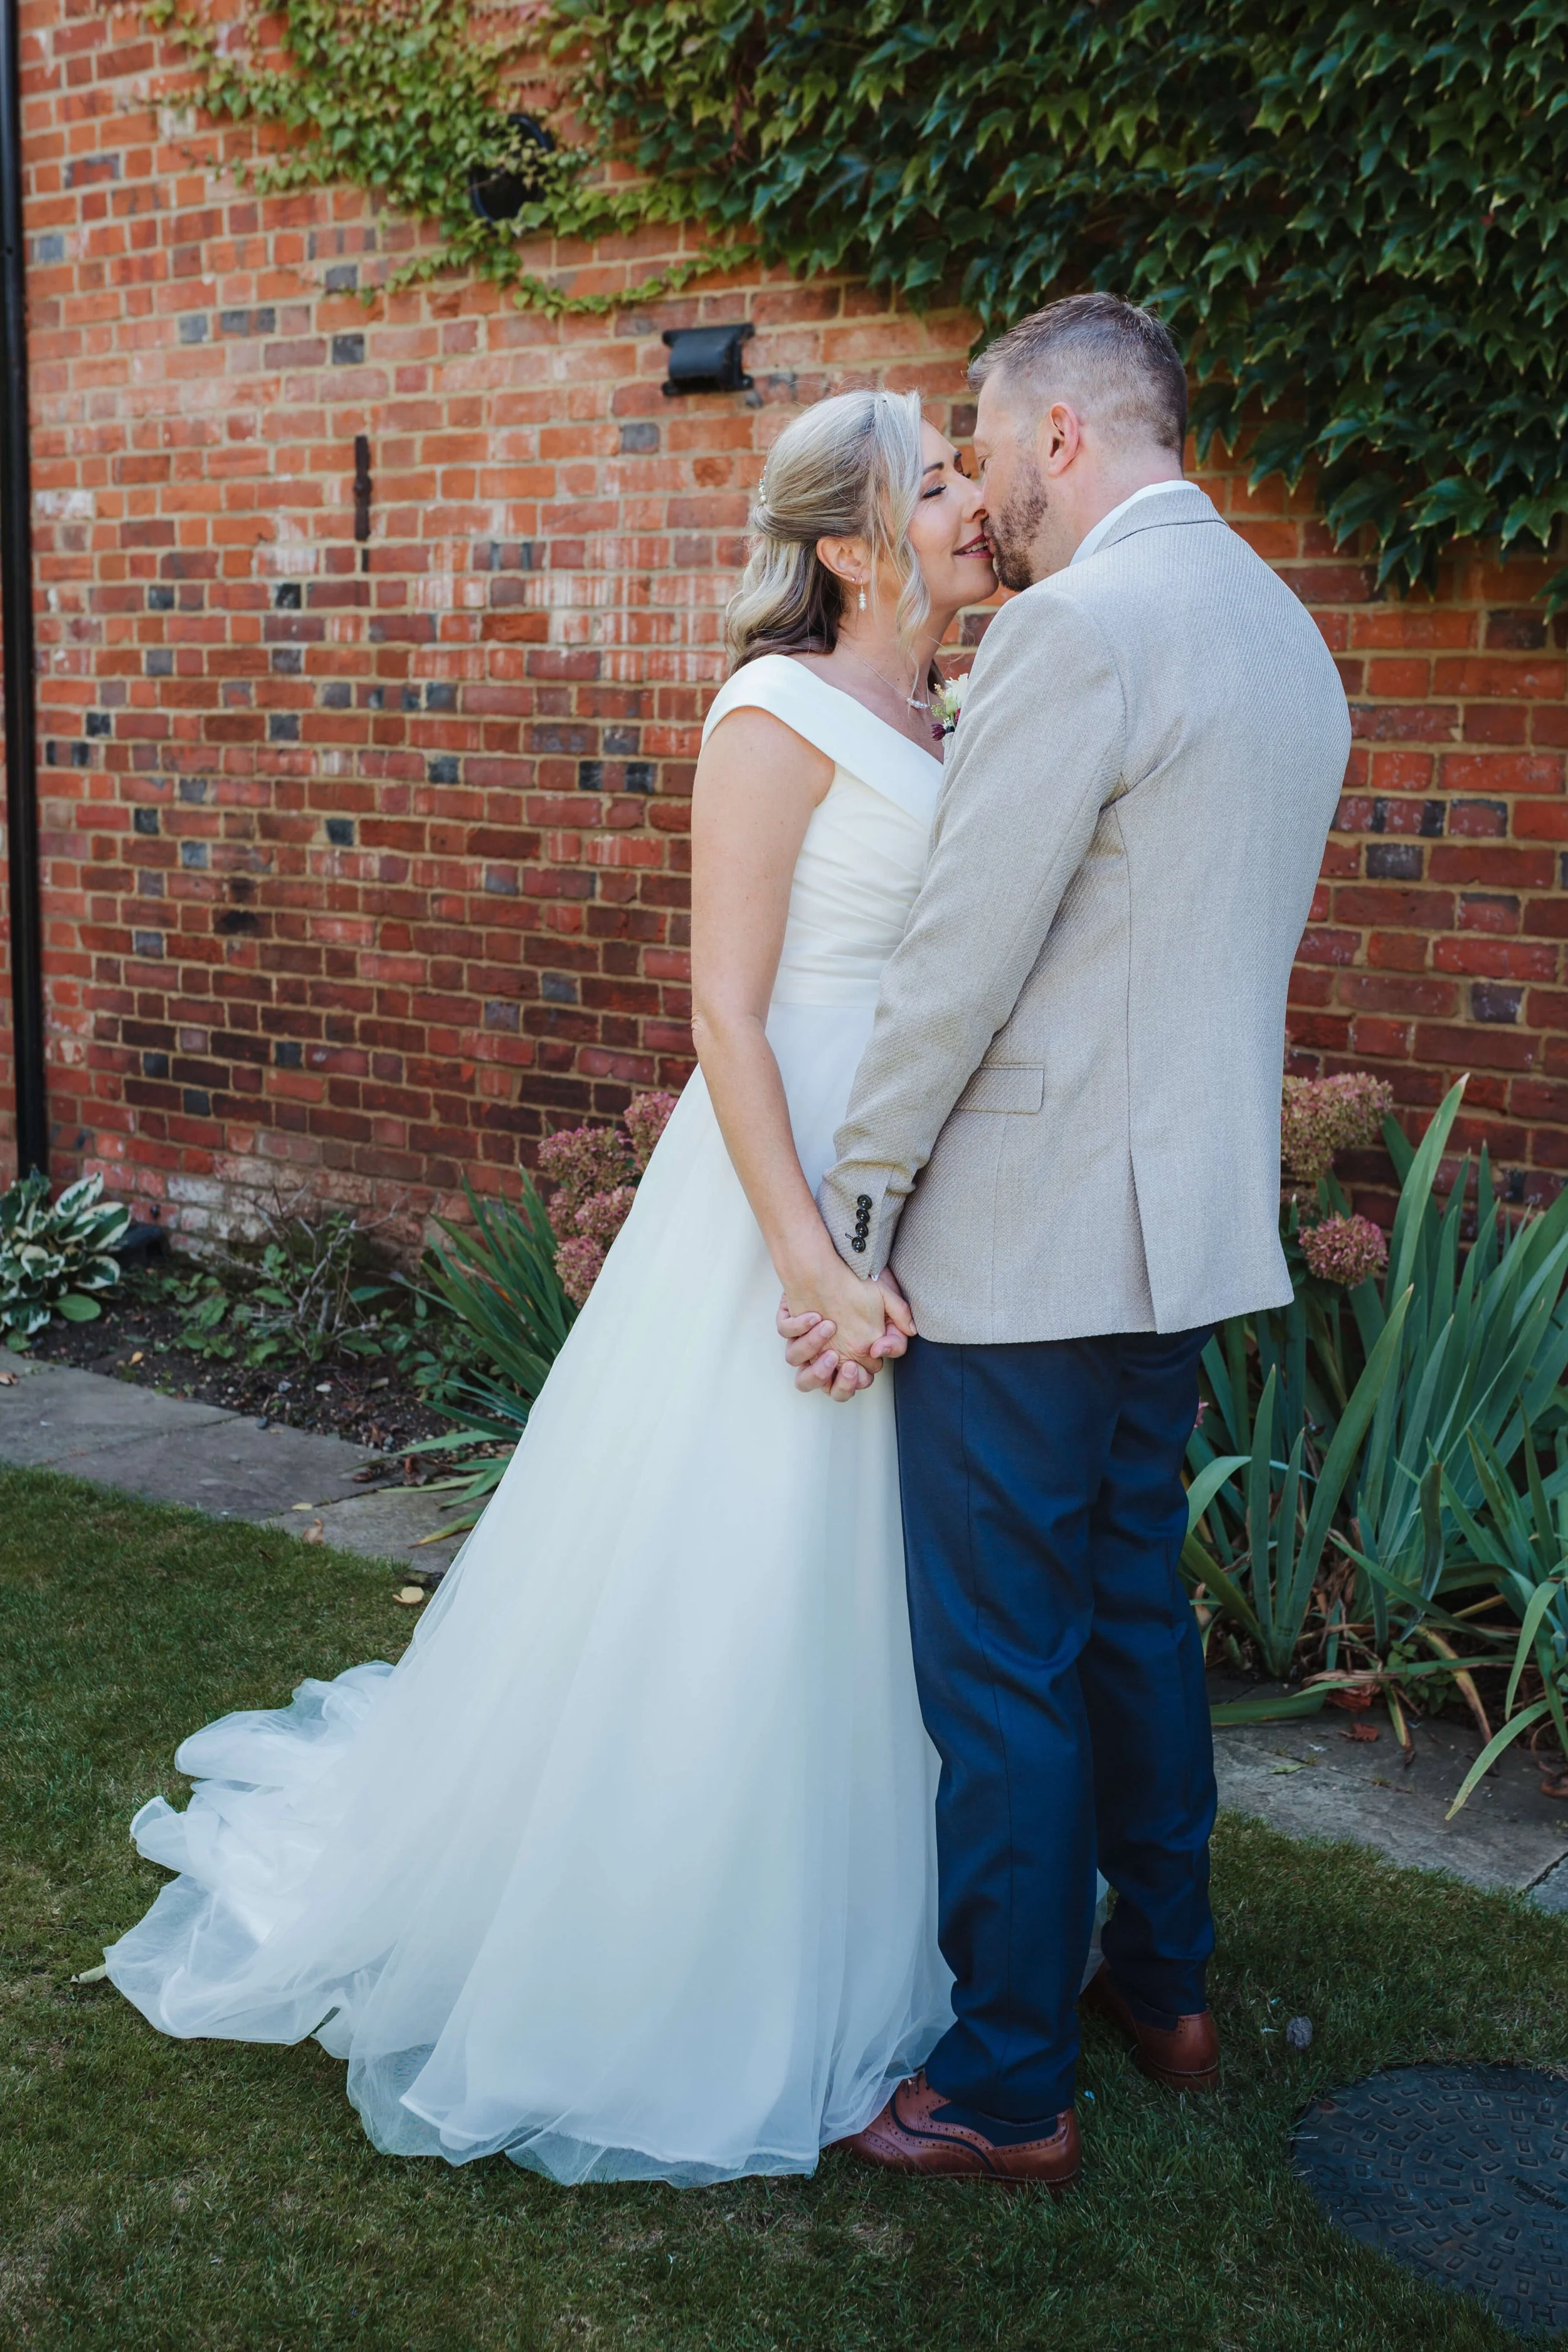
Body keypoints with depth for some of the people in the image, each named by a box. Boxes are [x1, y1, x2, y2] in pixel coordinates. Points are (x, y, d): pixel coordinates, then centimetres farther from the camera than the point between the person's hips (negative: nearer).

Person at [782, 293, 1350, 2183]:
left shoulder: (1078, 625, -16)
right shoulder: (1285, 629, 13)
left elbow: (957, 963, -19)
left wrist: (848, 1231, -12)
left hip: (1028, 1235, -9)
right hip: (1194, 1219, 10)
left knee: (1001, 1669, 2)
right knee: (1136, 1608, 21)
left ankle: (1007, 2084, 16)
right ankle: (1162, 1982, 37)